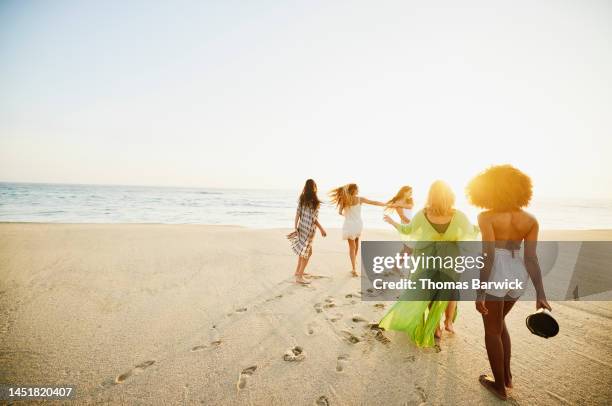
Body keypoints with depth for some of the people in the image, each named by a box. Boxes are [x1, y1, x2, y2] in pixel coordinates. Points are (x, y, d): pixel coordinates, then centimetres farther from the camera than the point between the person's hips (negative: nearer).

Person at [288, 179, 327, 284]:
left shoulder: (302, 199, 2)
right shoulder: (315, 201, -15)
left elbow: (297, 213, 0)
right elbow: (313, 218, -14)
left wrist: (295, 228, 3)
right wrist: (321, 229, -4)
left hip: (302, 226, 7)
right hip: (309, 228, -7)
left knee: (304, 250, 23)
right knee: (306, 252, 4)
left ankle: (298, 271, 34)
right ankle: (299, 277, 9)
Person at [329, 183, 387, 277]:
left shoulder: (344, 200, -5)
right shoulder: (360, 199, -5)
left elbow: (340, 212, -1)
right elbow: (374, 202, 0)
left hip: (349, 225, -1)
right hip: (358, 224, 1)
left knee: (352, 246, 6)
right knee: (356, 243, 28)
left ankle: (354, 269, 2)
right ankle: (355, 260, 39)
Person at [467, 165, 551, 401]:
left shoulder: (487, 217, -14)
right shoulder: (530, 220, 1)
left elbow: (488, 255, -20)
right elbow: (531, 258, -3)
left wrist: (480, 293, -17)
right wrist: (541, 295, 1)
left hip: (495, 276, -6)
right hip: (517, 276, 6)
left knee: (492, 331, 14)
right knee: (498, 323, 28)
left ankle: (500, 386, 29)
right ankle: (507, 375, 38)